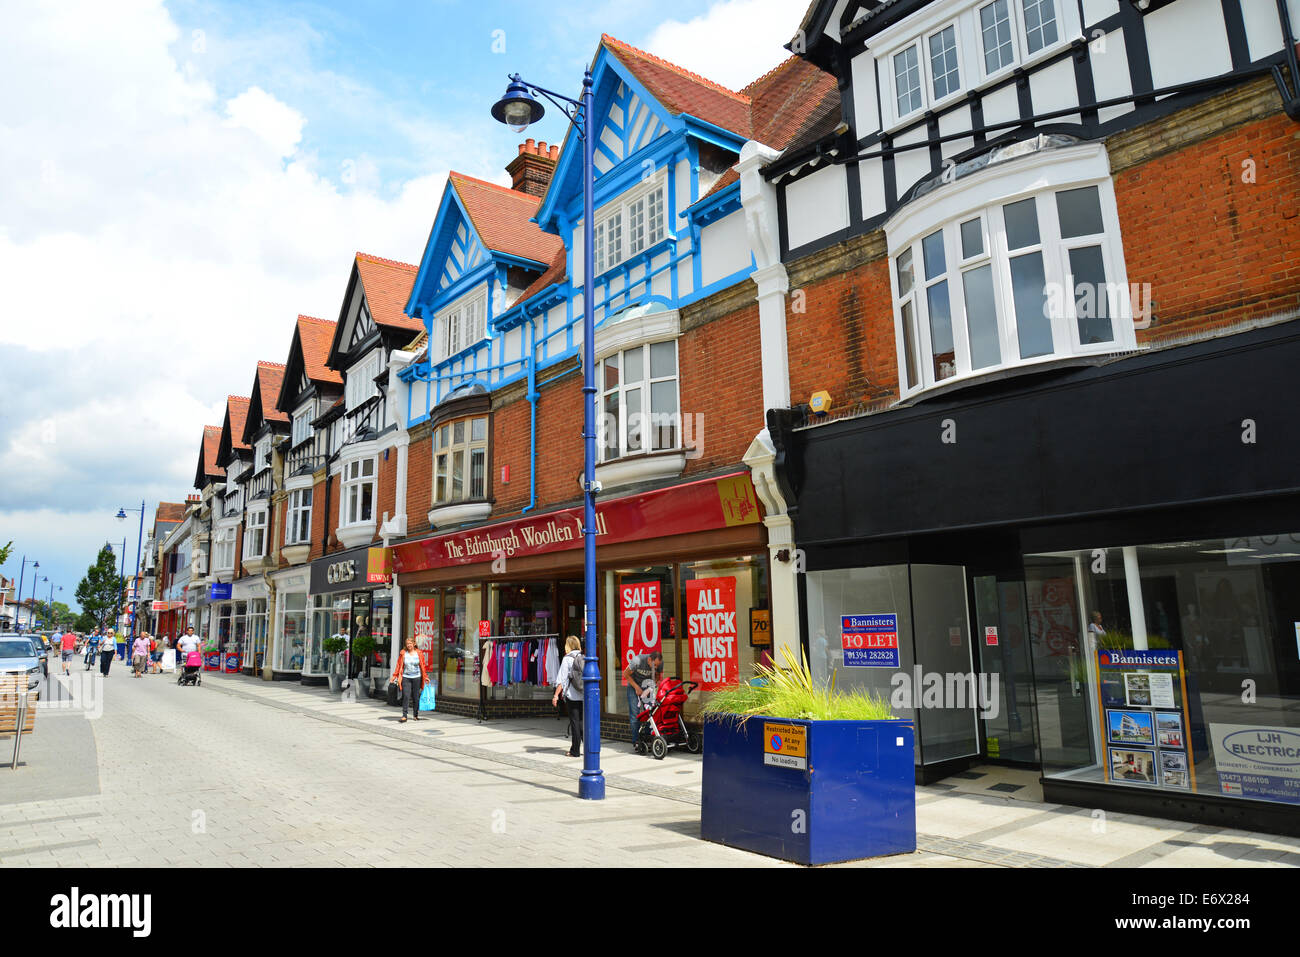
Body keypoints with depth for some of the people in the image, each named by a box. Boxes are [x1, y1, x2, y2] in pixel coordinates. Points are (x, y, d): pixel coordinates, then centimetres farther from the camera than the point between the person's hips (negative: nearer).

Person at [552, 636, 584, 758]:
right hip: (585, 695, 4)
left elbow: (562, 679, -10)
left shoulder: (568, 659, -7)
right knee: (581, 721, 14)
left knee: (575, 722, 2)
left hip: (573, 696, -4)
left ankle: (575, 751, 7)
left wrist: (556, 695, -8)